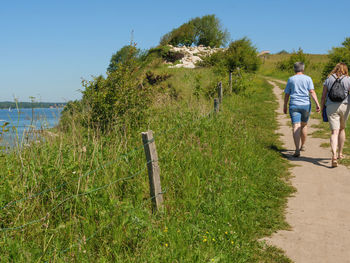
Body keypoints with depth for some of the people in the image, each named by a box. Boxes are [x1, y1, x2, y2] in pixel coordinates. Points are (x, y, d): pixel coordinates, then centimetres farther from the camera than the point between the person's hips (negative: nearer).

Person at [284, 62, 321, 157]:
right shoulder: (308, 79, 3)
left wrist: (285, 106, 17)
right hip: (305, 105, 1)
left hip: (294, 105, -1)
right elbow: (312, 92, -8)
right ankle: (302, 146, 34)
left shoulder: (291, 79, 5)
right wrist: (317, 104, -11)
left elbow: (286, 94, 7)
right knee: (304, 125, 20)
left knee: (296, 127, -8)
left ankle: (297, 150, -19)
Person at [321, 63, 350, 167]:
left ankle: (334, 155, -23)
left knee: (334, 132, -4)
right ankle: (340, 153, 29)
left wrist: (322, 108, 11)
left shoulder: (328, 79, 3)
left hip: (331, 107, 0)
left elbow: (323, 96, 2)